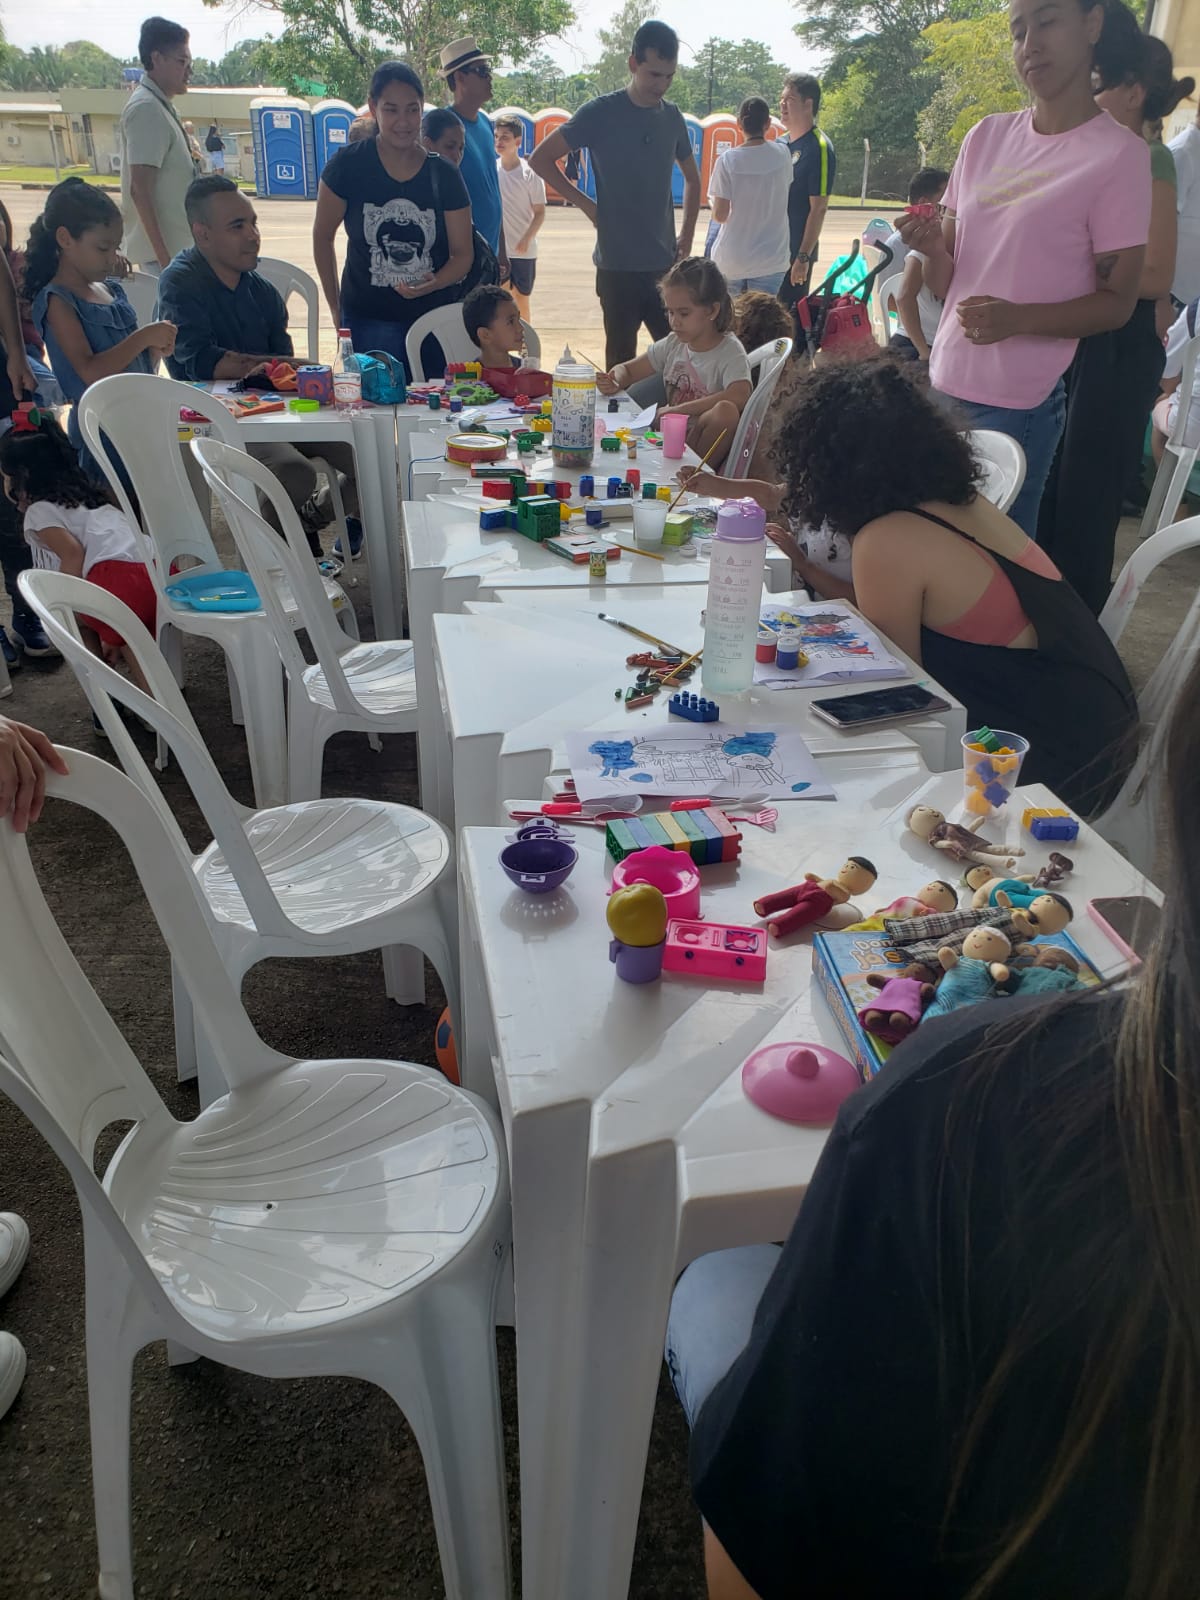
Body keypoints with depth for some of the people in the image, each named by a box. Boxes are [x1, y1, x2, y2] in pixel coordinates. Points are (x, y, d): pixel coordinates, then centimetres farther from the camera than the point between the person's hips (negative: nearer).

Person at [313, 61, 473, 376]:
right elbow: (323, 236, 7)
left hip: (436, 319, 2)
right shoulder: (349, 165, -2)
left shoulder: (444, 176, 3)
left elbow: (462, 254, 4)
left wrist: (434, 283, -17)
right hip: (368, 321, -2)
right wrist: (335, 309, 6)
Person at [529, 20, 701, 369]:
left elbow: (691, 177, 24)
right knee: (622, 362, 3)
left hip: (665, 263, 4)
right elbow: (540, 159, -2)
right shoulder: (601, 113, -5)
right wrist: (587, 205, -5)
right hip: (618, 265, -4)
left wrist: (687, 235, 13)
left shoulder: (672, 117, 9)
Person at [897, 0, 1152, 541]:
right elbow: (945, 282, 12)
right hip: (945, 384, 5)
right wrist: (931, 247, -10)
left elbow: (1116, 302, -6)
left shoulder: (1119, 154, -5)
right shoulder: (986, 137, 10)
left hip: (1018, 402, -5)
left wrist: (1019, 318, -23)